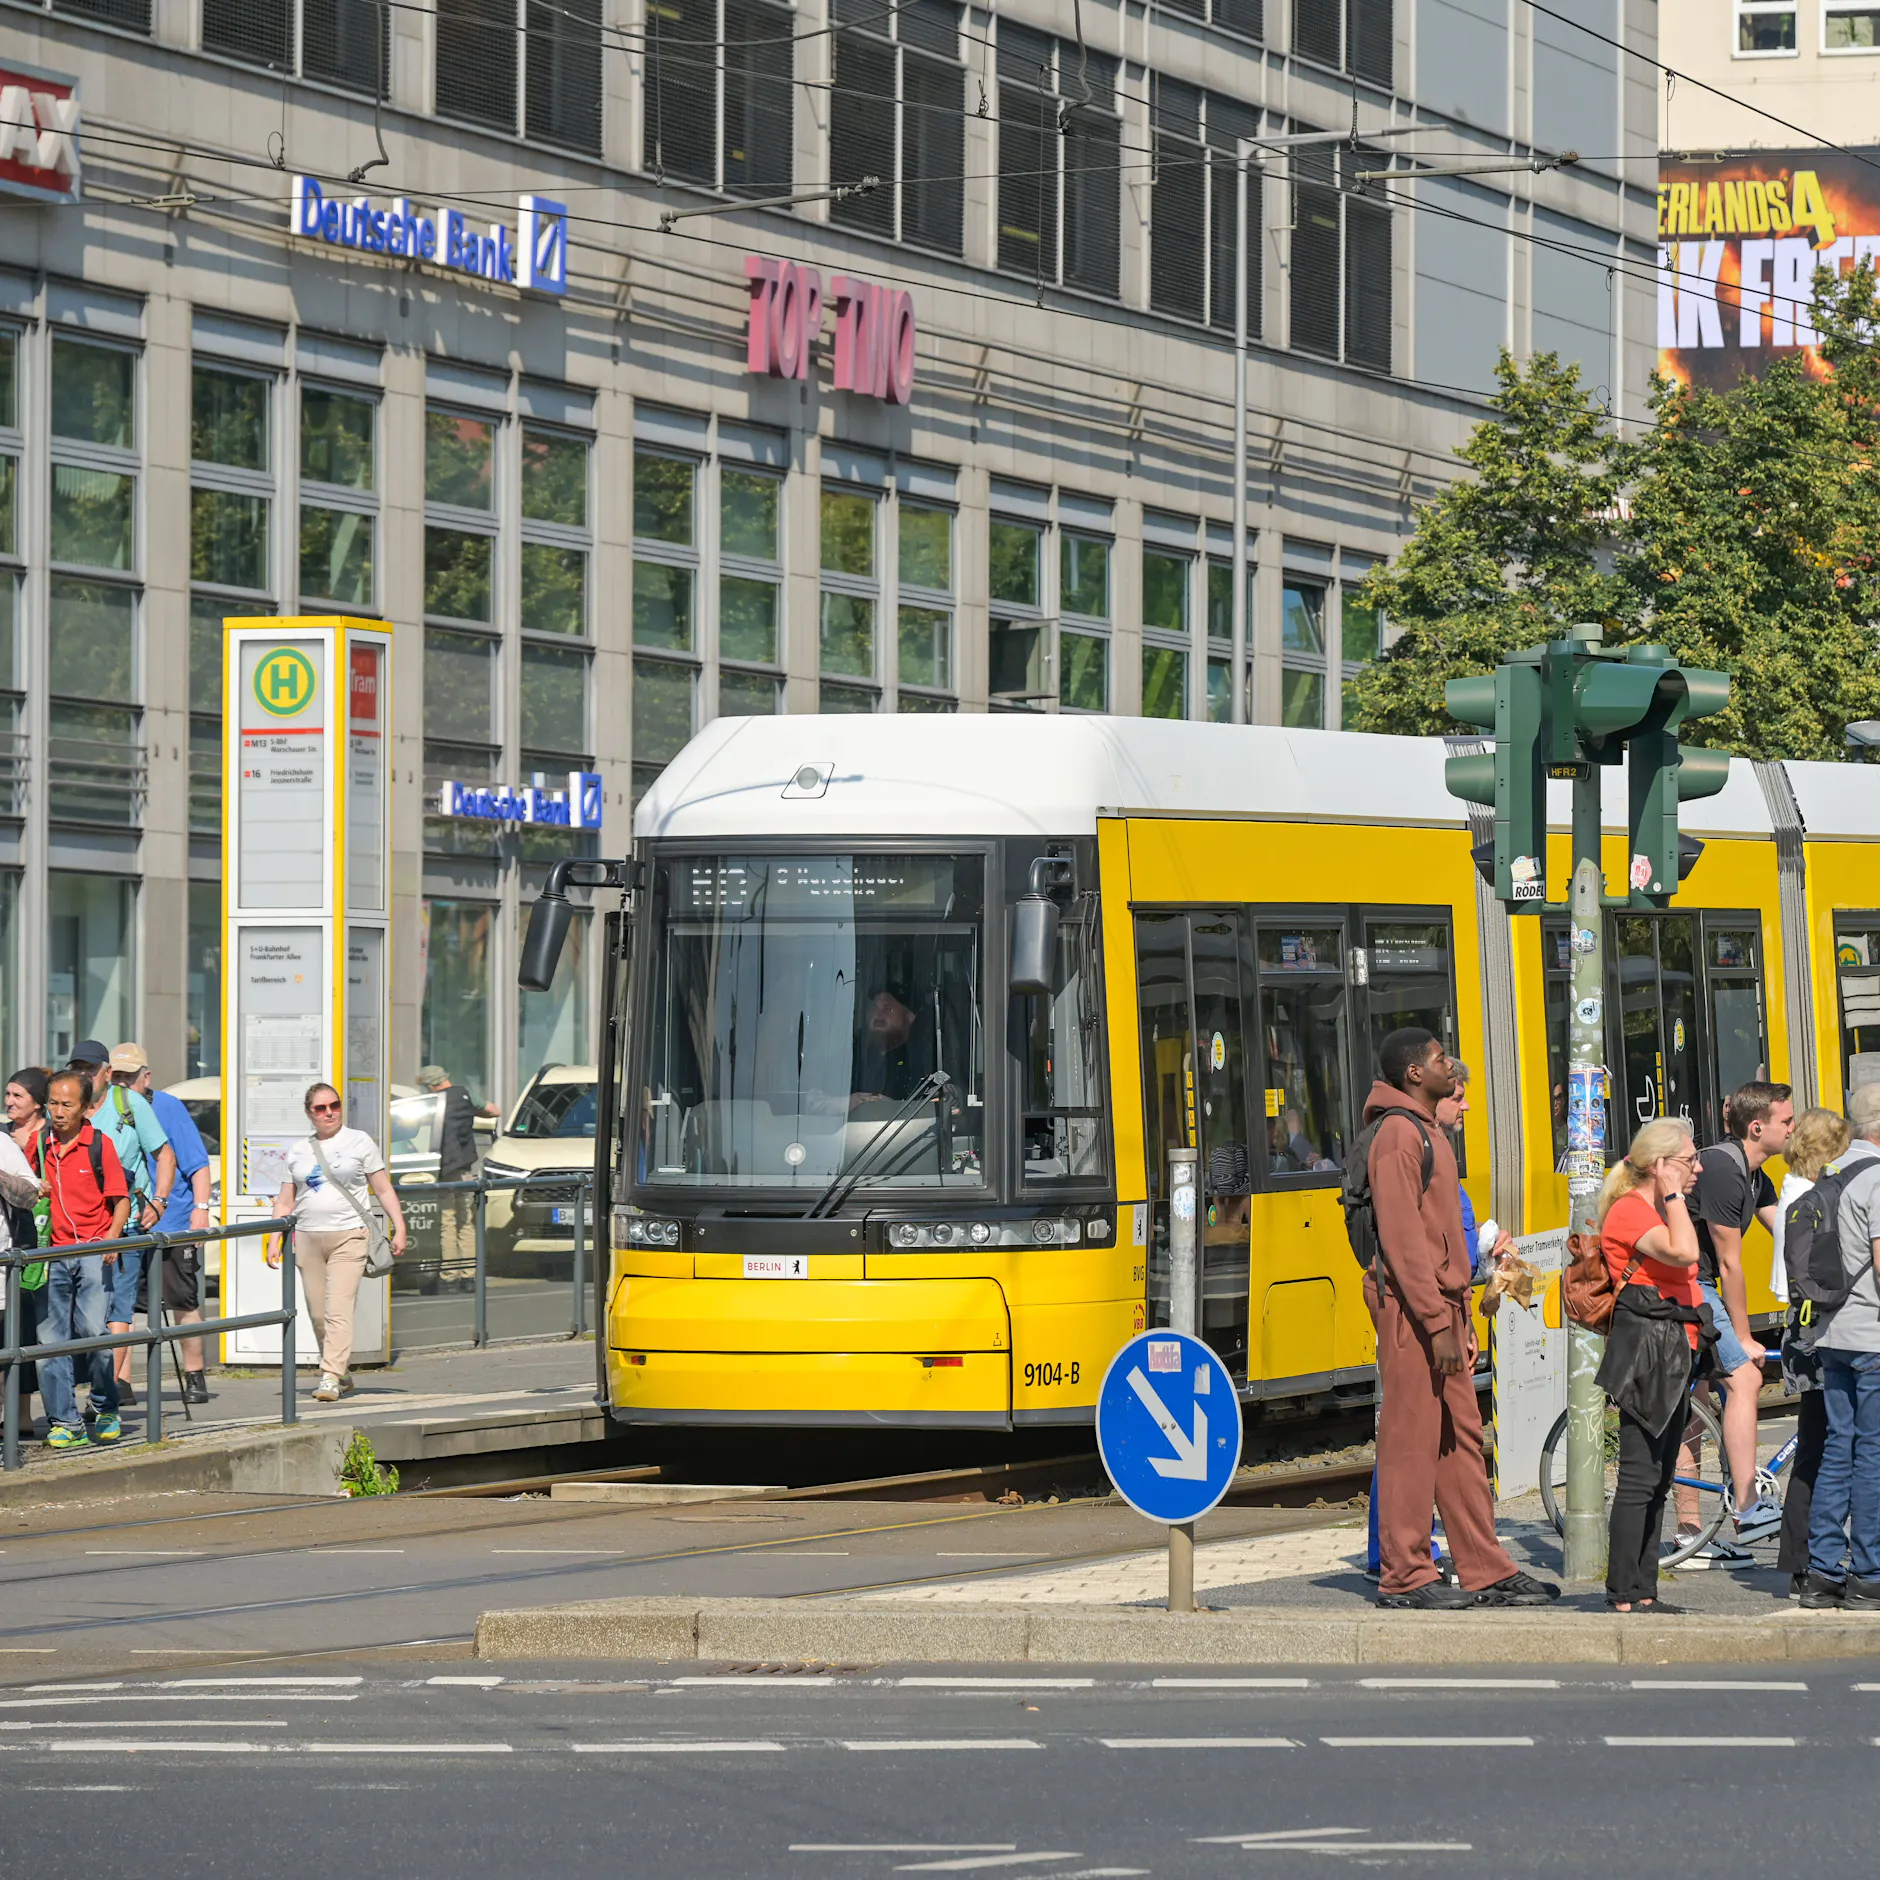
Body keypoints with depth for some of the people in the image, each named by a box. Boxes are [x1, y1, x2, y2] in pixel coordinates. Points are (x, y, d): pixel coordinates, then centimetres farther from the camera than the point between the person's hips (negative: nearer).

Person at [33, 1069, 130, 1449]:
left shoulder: (99, 1144, -2)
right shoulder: (40, 1143, 7)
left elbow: (121, 1201, 0)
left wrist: (112, 1238, -15)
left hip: (94, 1250, -3)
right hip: (54, 1254, 3)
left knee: (94, 1331, -13)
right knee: (50, 1339, -3)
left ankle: (105, 1410, 6)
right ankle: (63, 1423, 2)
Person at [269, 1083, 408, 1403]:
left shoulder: (359, 1142, 6)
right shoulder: (298, 1151, 14)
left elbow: (383, 1189, 7)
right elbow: (285, 1202, 16)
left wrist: (399, 1229, -1)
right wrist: (274, 1240, 5)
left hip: (348, 1237, -4)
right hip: (308, 1239, 4)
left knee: (339, 1310, -15)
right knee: (318, 1314, 3)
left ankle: (331, 1377, -20)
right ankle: (343, 1375, 17)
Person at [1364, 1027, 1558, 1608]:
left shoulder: (1431, 1133, 19)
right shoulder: (1398, 1134, -13)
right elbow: (1401, 1237, -19)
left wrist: (1460, 1318, 20)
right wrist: (1437, 1321, -22)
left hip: (1442, 1304, 10)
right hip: (1411, 1305, -10)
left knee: (1462, 1439, 10)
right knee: (1411, 1438, -6)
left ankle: (1486, 1571, 12)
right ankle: (1405, 1576, -2)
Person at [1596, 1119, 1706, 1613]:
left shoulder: (1657, 1211, 20)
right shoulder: (1629, 1210, -12)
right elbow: (1683, 1253, -28)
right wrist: (1673, 1195, -17)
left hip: (1672, 1350, 10)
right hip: (1645, 1345, -10)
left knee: (1658, 1479, 11)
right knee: (1639, 1475, -11)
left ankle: (1643, 1591, 14)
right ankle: (1623, 1596, -12)